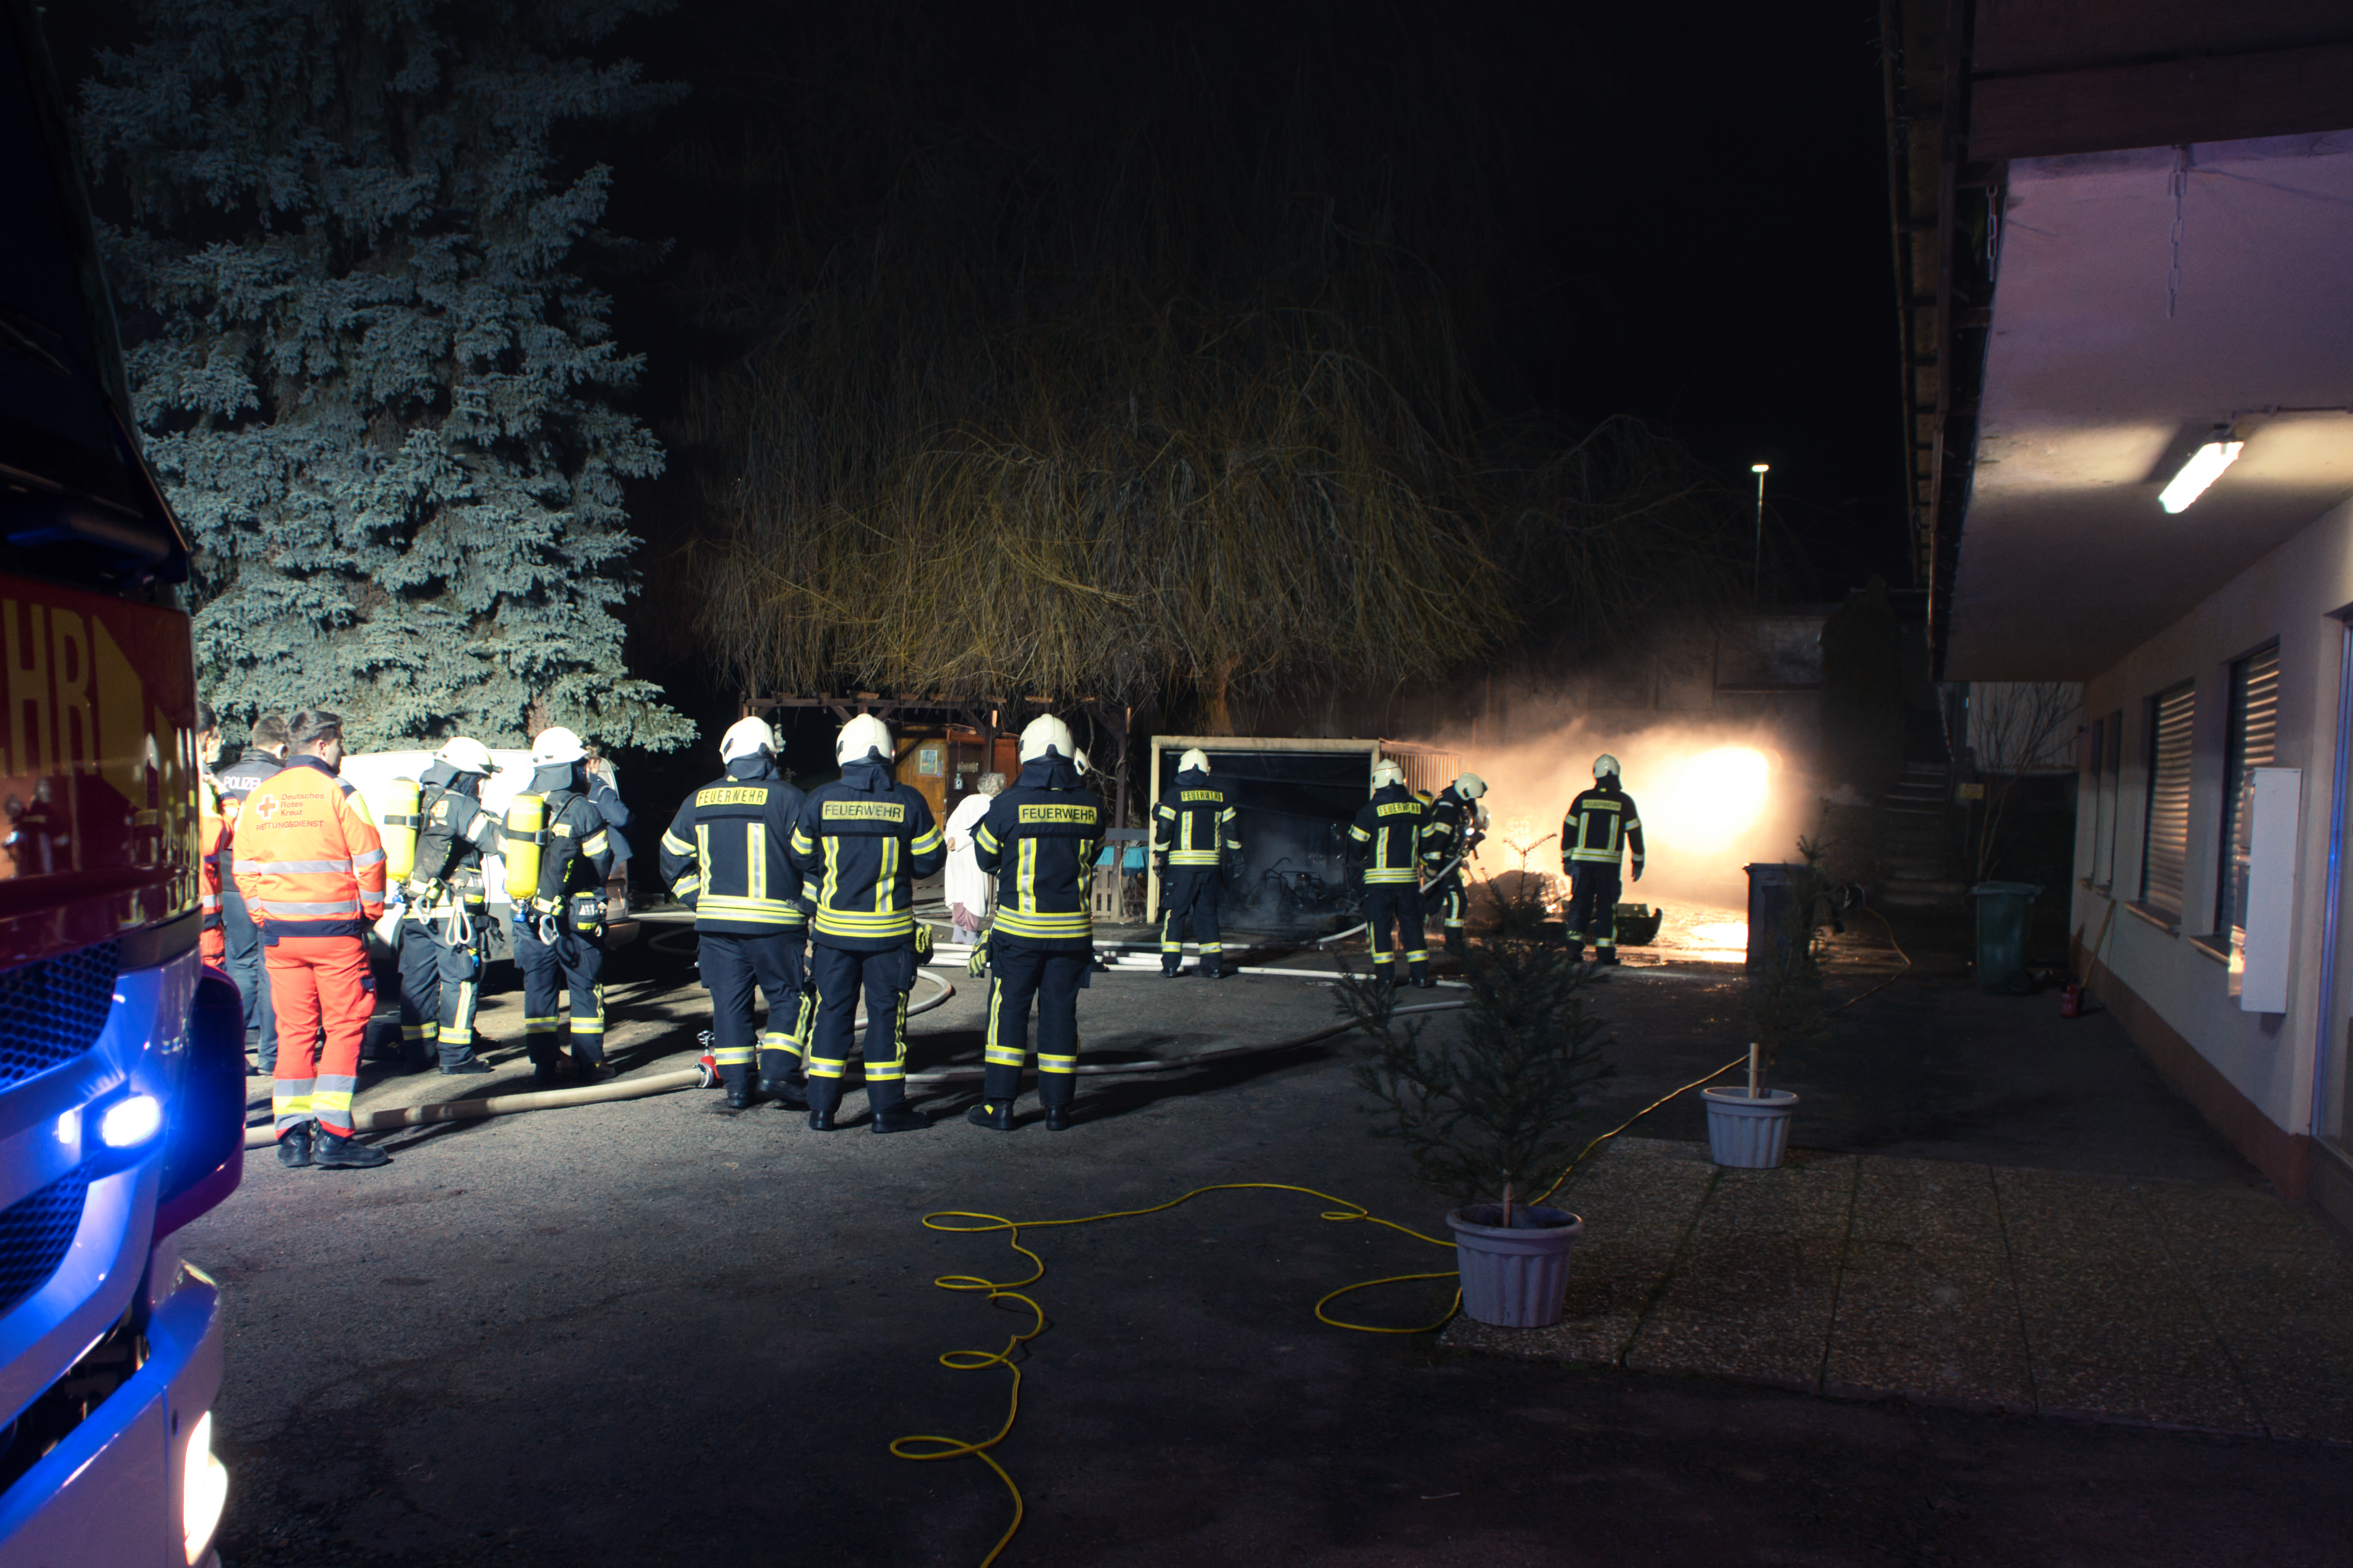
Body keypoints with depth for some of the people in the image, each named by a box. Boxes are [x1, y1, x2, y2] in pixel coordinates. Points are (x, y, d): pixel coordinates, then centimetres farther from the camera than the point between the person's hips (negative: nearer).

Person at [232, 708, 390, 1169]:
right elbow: (369, 860, -9)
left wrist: (264, 915, 16)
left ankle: (291, 1136, 12)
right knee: (345, 1027, 0)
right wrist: (369, 911, 4)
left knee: (294, 1031, 11)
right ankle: (332, 1135, -3)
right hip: (335, 931, -5)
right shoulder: (339, 794, -8)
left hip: (279, 933, 6)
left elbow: (245, 866, 10)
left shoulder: (258, 797, 9)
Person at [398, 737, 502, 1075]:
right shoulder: (458, 806, -12)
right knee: (460, 981, -2)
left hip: (415, 910, 8)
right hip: (451, 911, -8)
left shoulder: (418, 802, 13)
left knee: (418, 980, 13)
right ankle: (456, 1055, -1)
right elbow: (499, 839, -12)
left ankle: (417, 1050, 20)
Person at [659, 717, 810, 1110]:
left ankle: (736, 1085, 13)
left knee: (729, 1001, 11)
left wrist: (701, 901, 17)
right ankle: (778, 1071, -4)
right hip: (775, 921, -4)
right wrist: (807, 906, 5)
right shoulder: (787, 798, -6)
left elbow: (673, 861, 14)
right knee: (788, 996, 8)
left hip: (716, 920, 4)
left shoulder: (699, 802, 8)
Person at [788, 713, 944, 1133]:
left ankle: (822, 1107, 13)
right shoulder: (907, 802, -7)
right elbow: (930, 860, 0)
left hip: (834, 925, 1)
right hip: (890, 927, -1)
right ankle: (888, 1108, 9)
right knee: (887, 1013, 6)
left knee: (832, 1011, 10)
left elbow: (802, 857, 7)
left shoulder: (821, 800, -4)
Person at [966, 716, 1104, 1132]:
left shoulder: (1009, 804, -10)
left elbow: (985, 858, 4)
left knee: (1008, 1011, 6)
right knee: (1060, 1012, 10)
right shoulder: (1091, 806, -2)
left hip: (1019, 928, -2)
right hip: (1072, 928, 2)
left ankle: (999, 1106, 8)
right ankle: (1057, 1106, 15)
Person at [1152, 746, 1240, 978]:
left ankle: (1171, 964, 0)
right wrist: (1237, 854, 25)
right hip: (1211, 863, 3)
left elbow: (1163, 829, -5)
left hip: (1181, 863, -3)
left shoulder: (1174, 794, -3)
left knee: (1175, 912, 4)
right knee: (1207, 912, 11)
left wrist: (1158, 858, 3)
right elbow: (1230, 828, 13)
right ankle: (1214, 964, 8)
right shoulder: (1219, 795, 8)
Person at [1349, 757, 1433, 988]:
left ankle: (1385, 976, 4)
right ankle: (1421, 976, 9)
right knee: (1412, 924, 9)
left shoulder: (1371, 810, -8)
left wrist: (1365, 861, 18)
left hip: (1379, 878, -3)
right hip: (1409, 878, 3)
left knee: (1379, 925, 5)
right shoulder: (1419, 809, 3)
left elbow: (1356, 845, -2)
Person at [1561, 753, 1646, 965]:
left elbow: (1568, 830, 7)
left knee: (1580, 903, 8)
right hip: (1609, 863, -2)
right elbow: (1635, 834, 3)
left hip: (1582, 861, 2)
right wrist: (1638, 863, 10)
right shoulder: (1624, 802, 0)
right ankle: (1605, 952, 2)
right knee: (1606, 906, 4)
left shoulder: (1583, 799, 5)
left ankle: (1574, 946, 1)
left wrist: (1566, 859, 15)